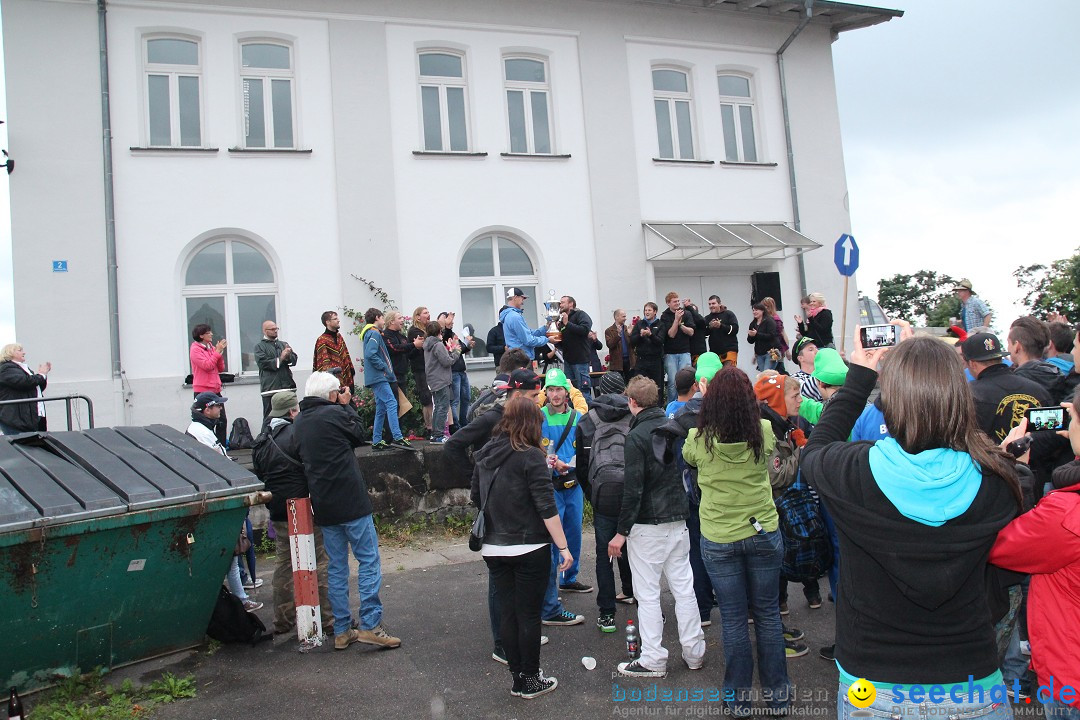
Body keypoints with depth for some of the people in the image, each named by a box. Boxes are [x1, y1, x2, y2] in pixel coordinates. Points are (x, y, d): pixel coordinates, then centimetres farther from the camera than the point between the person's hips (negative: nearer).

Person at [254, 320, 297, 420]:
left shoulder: (284, 344, 20)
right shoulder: (259, 346, 5)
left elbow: (294, 359, 10)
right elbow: (263, 363, -10)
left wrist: (288, 356, -11)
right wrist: (280, 359, -9)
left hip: (288, 386, 5)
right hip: (270, 388, -5)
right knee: (270, 417, -3)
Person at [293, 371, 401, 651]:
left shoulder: (299, 422, 10)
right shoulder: (334, 413, -12)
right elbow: (358, 435, 2)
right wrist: (346, 406, 10)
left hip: (323, 506, 7)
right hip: (351, 501, -7)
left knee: (336, 567, 12)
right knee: (369, 560, 1)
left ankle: (342, 631, 16)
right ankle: (370, 625, -2)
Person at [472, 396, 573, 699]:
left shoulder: (485, 455, 5)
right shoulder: (530, 457, -14)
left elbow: (476, 499, 15)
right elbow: (547, 508, -17)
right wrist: (563, 547, -13)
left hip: (494, 548, 6)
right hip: (529, 548, -6)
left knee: (507, 613, 12)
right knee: (529, 615, 5)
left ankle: (518, 677, 21)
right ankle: (529, 681, 15)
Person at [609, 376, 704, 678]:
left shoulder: (636, 436, -15)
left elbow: (633, 488, -17)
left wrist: (622, 531, -12)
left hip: (647, 525, -7)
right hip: (679, 520, 7)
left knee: (648, 593, 2)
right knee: (684, 587, 13)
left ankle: (653, 660, 8)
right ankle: (694, 653, 22)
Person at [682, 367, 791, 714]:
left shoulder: (699, 439, -15)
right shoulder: (764, 432, -12)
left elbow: (687, 457, 10)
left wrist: (702, 423, 23)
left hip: (718, 540, -1)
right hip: (764, 533, 1)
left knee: (734, 620, 10)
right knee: (768, 615, 15)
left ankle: (738, 699, 22)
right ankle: (778, 695, 27)